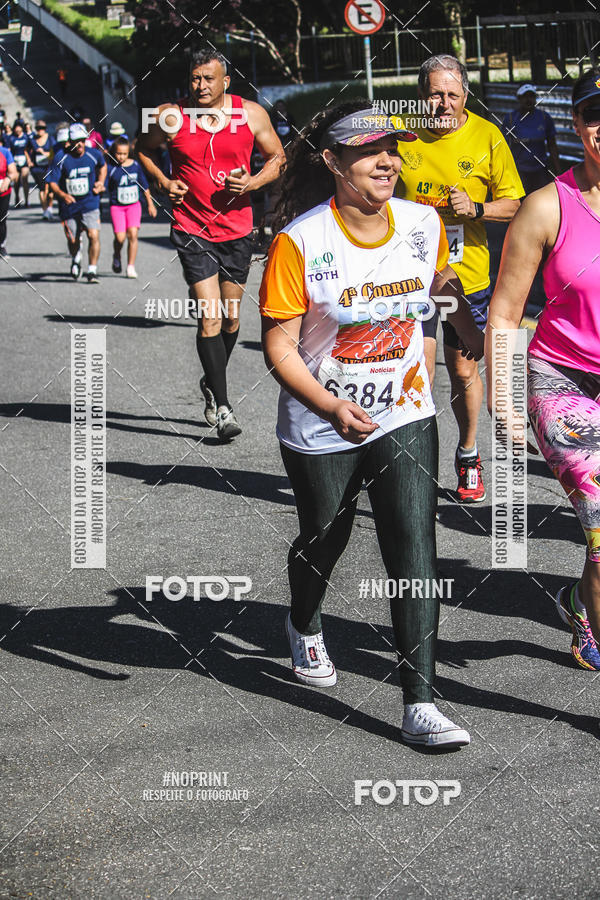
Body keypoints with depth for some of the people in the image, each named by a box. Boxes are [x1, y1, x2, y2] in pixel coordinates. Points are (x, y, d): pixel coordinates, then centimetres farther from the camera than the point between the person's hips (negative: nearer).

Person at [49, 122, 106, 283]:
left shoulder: (94, 154, -4)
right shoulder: (62, 159, -12)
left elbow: (103, 165, 20)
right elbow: (52, 182, -11)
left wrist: (101, 182, 6)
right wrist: (62, 194, -29)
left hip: (90, 203, 0)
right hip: (69, 205, 0)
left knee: (94, 235, -18)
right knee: (72, 240, 11)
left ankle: (92, 271, -8)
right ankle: (76, 260, 46)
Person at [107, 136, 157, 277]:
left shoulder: (135, 165, 2)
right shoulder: (110, 168, -8)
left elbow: (144, 186, 12)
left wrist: (150, 204, 17)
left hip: (134, 205, 2)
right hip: (116, 206, -2)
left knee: (133, 234, -12)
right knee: (120, 237, -9)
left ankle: (131, 266, -4)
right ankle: (116, 256, 24)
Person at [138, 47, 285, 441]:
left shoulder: (251, 114, -3)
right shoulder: (171, 117, -5)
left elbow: (278, 157, 8)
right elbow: (145, 148, 14)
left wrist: (252, 182, -10)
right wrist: (164, 181, -3)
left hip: (237, 229, 3)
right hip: (193, 231, -2)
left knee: (230, 316, 13)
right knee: (210, 316, -13)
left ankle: (212, 383, 38)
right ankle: (222, 407, -9)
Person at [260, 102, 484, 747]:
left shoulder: (424, 225, -6)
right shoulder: (299, 242, -19)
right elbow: (279, 347, -17)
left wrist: (477, 345, 28)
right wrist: (333, 408, -30)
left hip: (405, 417, 2)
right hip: (321, 427, -2)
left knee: (415, 548, -10)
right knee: (323, 539, 18)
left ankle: (420, 705, -8)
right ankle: (305, 627, 53)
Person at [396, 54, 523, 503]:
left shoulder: (487, 137, -4)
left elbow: (513, 203, 2)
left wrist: (476, 209, -17)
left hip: (467, 276, 1)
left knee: (464, 372, 11)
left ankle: (468, 454, 33)